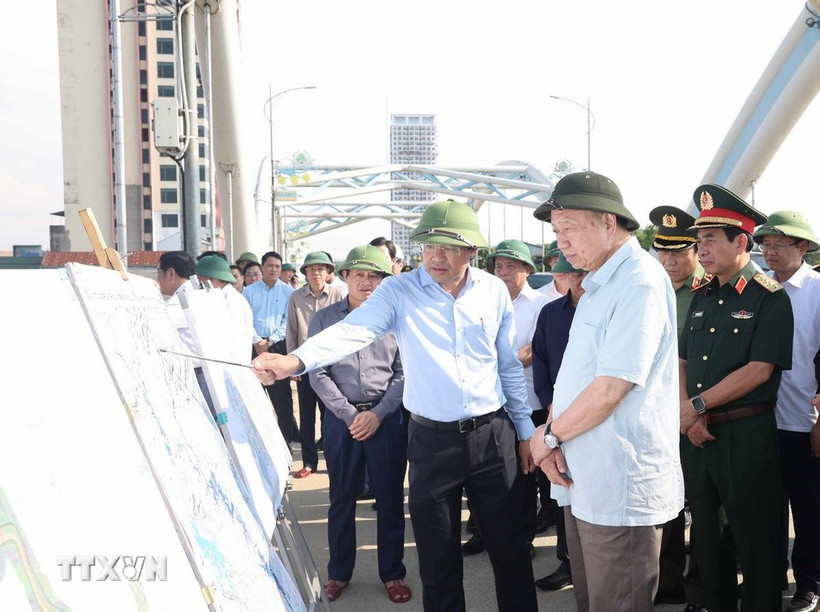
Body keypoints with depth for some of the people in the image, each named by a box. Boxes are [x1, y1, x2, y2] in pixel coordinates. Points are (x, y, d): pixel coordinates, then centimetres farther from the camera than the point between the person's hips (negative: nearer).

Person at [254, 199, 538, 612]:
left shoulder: (495, 291, 1)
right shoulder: (399, 291, -6)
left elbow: (511, 366, 9)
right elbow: (352, 330, -23)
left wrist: (525, 429, 12)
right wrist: (294, 361, -40)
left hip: (492, 434, 1)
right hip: (432, 439, -1)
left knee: (509, 544, 13)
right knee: (437, 554, 10)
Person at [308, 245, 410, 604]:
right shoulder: (324, 319, 2)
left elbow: (403, 373, 0)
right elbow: (318, 374, -3)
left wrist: (377, 414, -10)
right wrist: (350, 415, -9)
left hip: (387, 417, 0)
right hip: (341, 417, 0)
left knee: (390, 497, 6)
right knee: (342, 497, 9)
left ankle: (392, 573, 21)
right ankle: (339, 572, 24)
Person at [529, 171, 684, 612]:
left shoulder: (640, 282, -16)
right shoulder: (598, 285, 15)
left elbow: (611, 389, -22)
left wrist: (549, 435, -9)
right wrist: (553, 436, -1)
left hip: (621, 486, -9)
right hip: (582, 477, 9)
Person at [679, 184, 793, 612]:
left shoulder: (769, 298, -9)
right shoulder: (701, 298, 10)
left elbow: (758, 370, -17)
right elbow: (683, 362, 10)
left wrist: (697, 406, -15)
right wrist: (688, 415, -6)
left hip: (746, 435, -6)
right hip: (698, 434, 6)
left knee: (755, 542, 5)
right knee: (707, 534, 17)